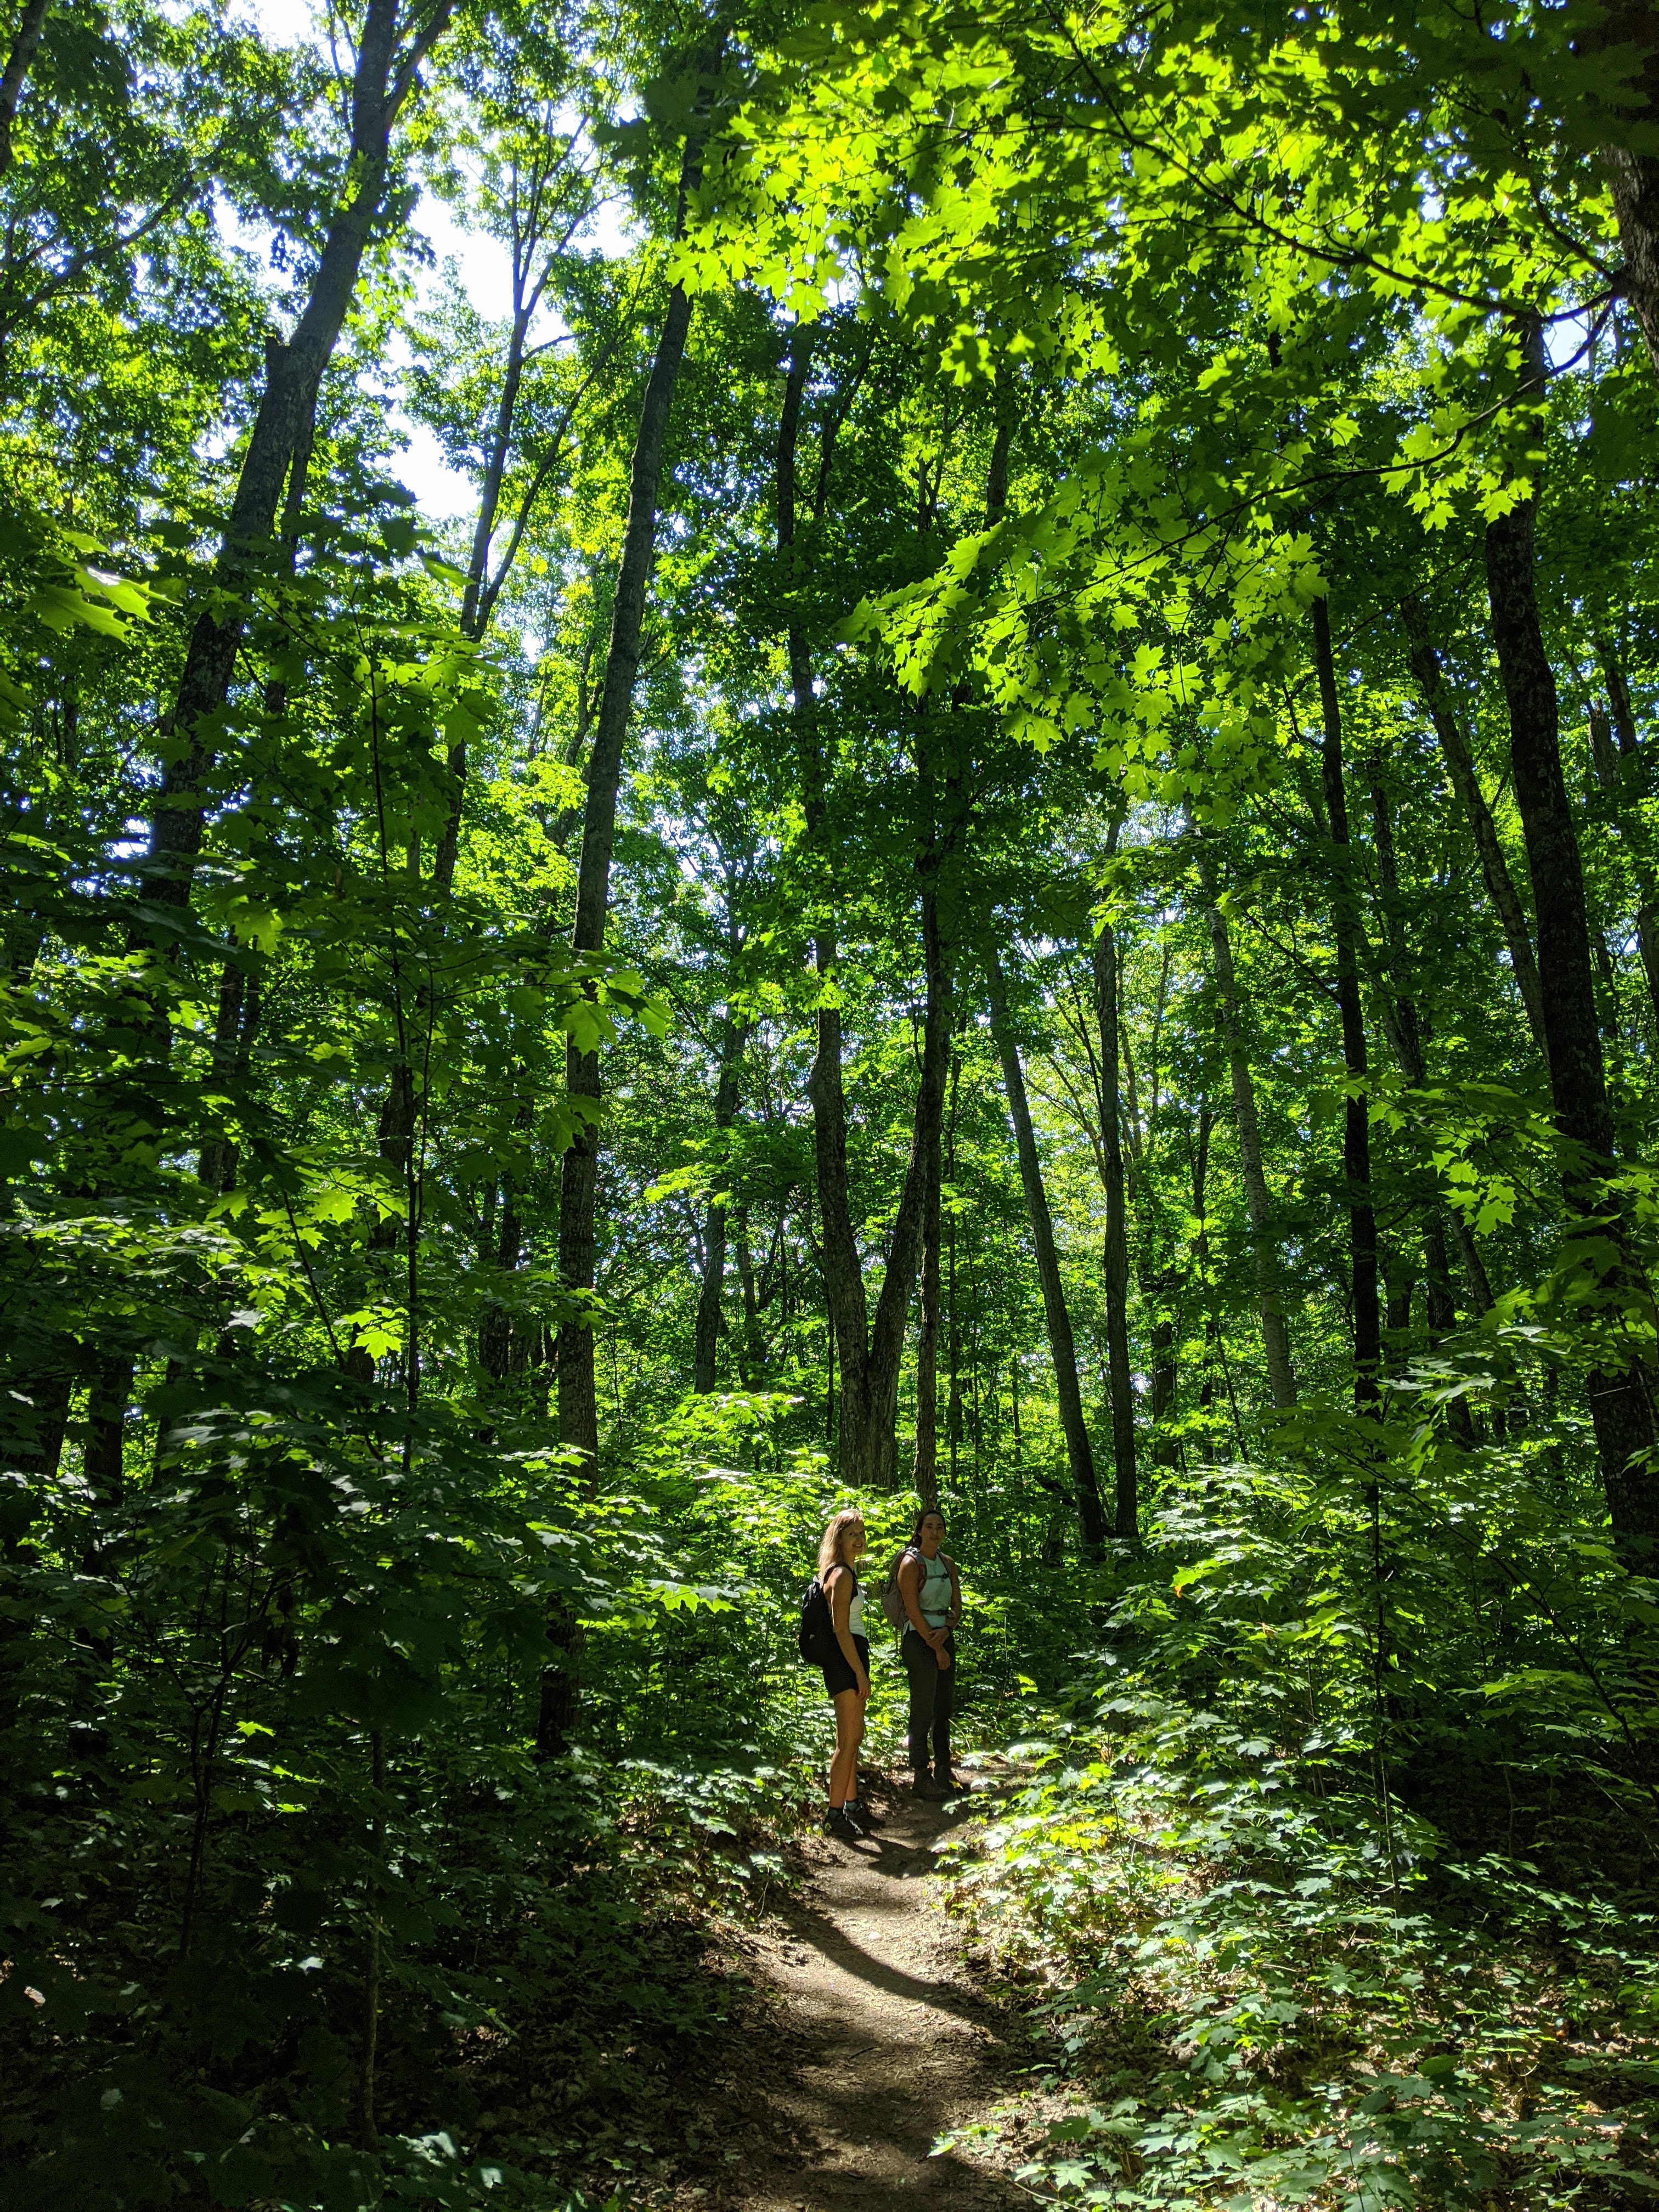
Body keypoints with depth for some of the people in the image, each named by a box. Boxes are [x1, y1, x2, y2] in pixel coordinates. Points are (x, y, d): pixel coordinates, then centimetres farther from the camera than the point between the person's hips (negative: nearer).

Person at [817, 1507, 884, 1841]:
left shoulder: (845, 1571, 15)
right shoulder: (842, 1574, -16)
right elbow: (841, 1628, -20)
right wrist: (861, 1673, -18)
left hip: (852, 1657, 10)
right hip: (845, 1660, -10)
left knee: (854, 1737, 17)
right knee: (848, 1741, -5)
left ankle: (852, 1804, 27)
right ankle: (836, 1815, 1)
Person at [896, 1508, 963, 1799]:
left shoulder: (948, 1563, 9)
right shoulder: (911, 1563, -11)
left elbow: (957, 1605, 11)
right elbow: (913, 1611, -14)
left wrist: (947, 1631, -8)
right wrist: (937, 1649, -11)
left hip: (944, 1637, 7)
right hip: (919, 1640, -7)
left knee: (945, 1709, 11)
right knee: (923, 1712, -2)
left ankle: (943, 1772, 22)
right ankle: (922, 1778, 6)